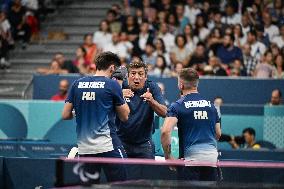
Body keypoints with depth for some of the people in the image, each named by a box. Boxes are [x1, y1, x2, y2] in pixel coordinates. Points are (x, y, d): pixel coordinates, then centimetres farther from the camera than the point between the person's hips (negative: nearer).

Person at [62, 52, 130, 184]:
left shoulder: (77, 84, 8)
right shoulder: (112, 85, -3)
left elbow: (65, 115, 10)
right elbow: (124, 117, 6)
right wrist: (122, 95, 16)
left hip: (84, 148, 5)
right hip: (107, 144, -5)